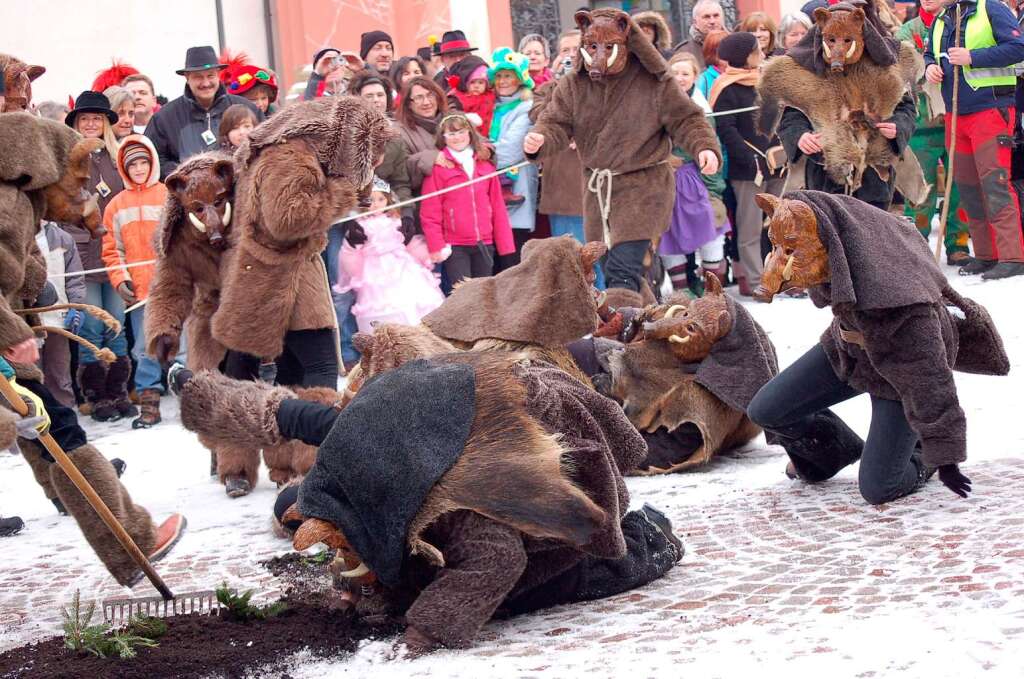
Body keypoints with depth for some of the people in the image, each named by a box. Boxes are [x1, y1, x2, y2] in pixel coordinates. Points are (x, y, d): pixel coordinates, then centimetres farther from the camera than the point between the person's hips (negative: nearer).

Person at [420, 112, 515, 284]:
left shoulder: (485, 166, 10)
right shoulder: (438, 168, -3)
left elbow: (498, 207, 11)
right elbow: (430, 213, -4)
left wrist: (505, 243, 8)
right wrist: (436, 246, -9)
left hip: (484, 244, 4)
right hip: (455, 246, -4)